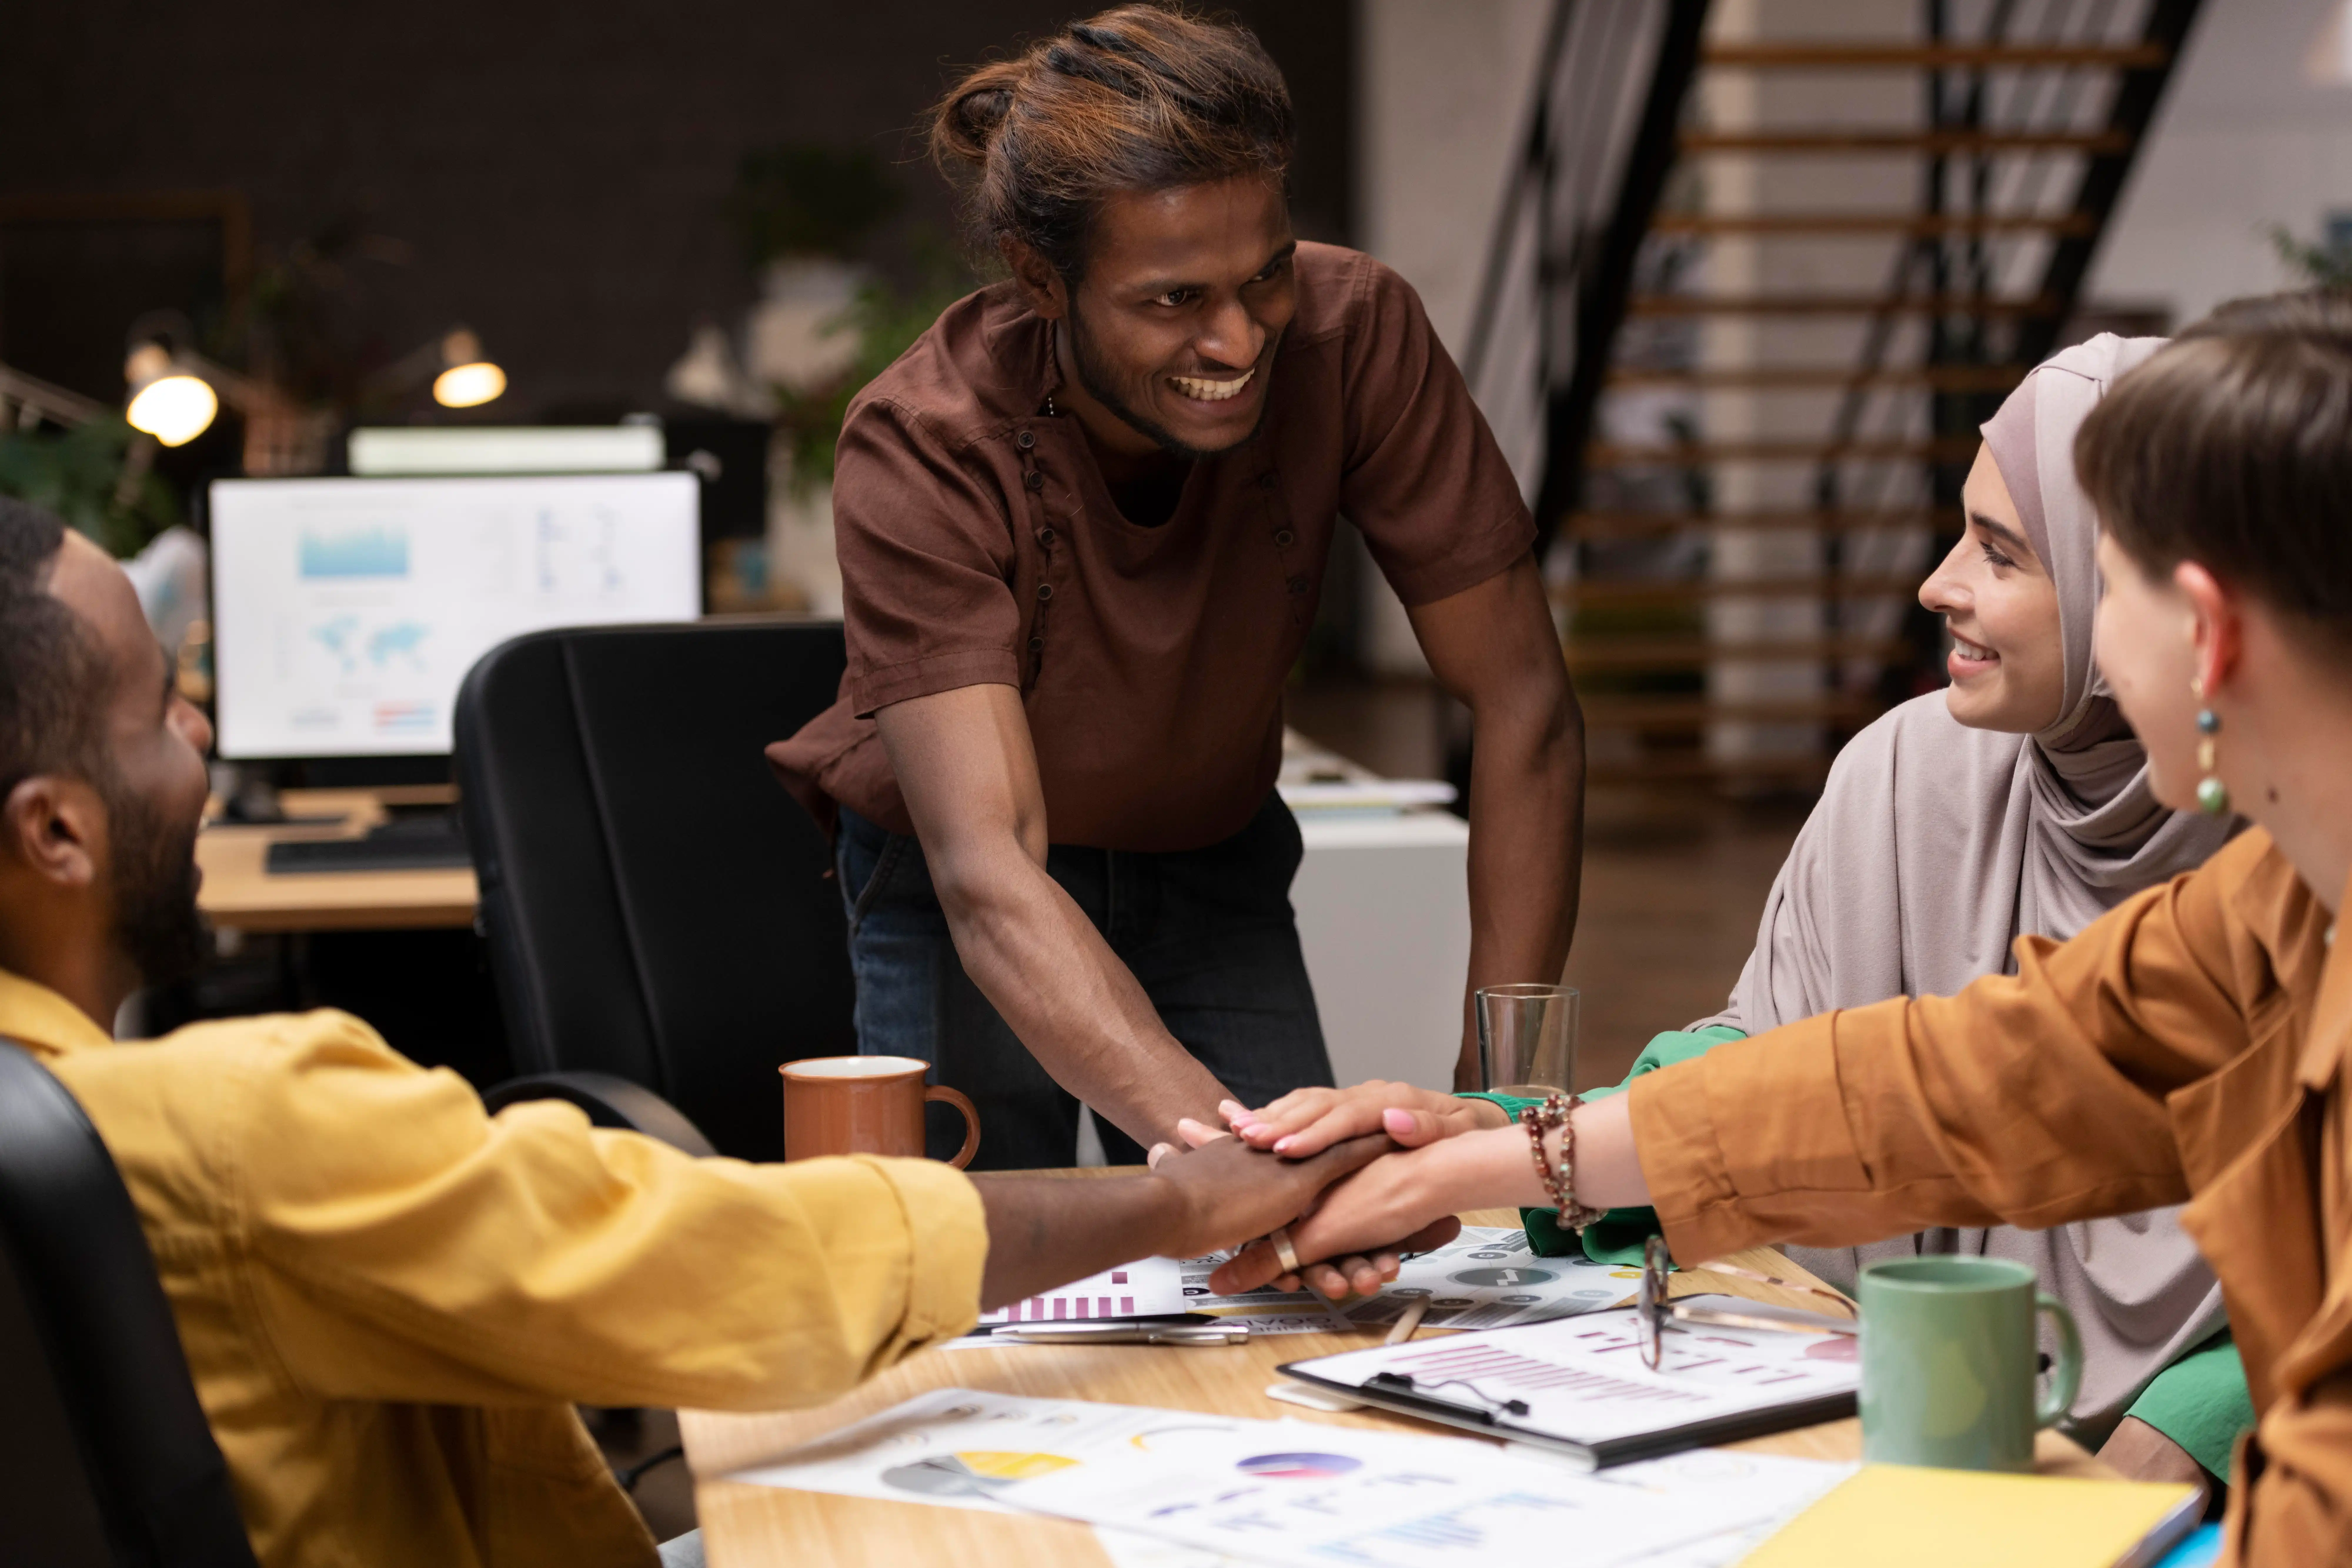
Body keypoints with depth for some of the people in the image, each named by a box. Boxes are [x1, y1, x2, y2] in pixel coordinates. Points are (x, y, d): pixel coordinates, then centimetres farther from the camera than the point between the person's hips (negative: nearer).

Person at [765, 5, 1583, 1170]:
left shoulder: (1353, 338, -25)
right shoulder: (923, 450, -32)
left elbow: (1522, 706, -21)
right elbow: (988, 871, -42)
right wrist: (1223, 1144, -57)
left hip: (1211, 863, 2)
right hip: (956, 903, -2)